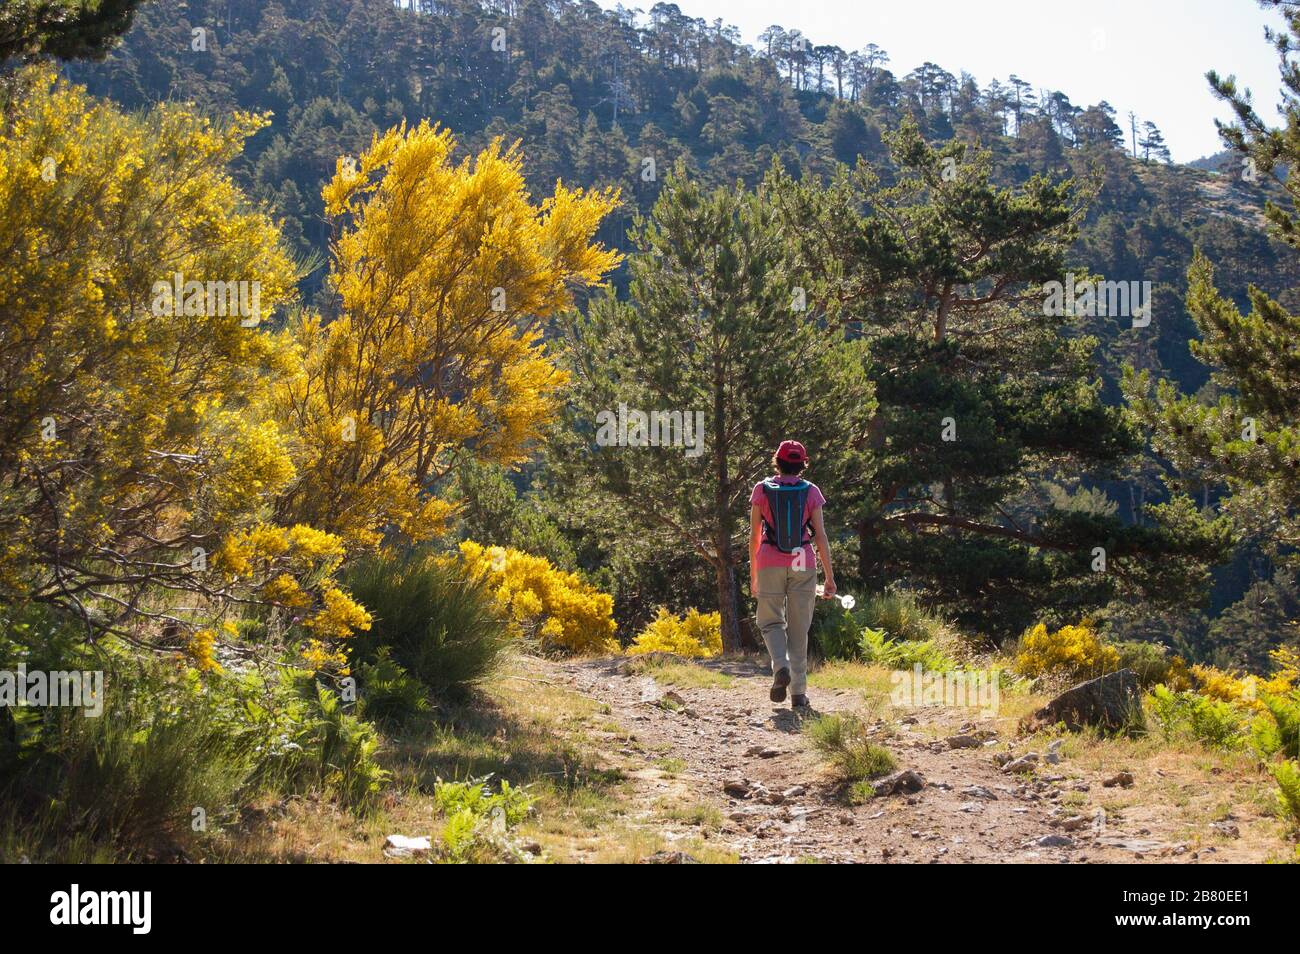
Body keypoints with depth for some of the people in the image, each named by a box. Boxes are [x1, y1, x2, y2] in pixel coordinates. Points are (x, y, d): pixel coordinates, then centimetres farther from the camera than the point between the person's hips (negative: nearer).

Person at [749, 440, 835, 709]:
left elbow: (754, 535, 3)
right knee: (798, 629, 8)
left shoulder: (762, 490, 2)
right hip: (803, 564, 1)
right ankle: (798, 692, 6)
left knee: (771, 622, 10)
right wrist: (830, 577, 2)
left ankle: (781, 666, -19)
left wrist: (753, 575, 12)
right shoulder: (811, 492, 3)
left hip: (770, 564, -1)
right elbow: (820, 535, -1)